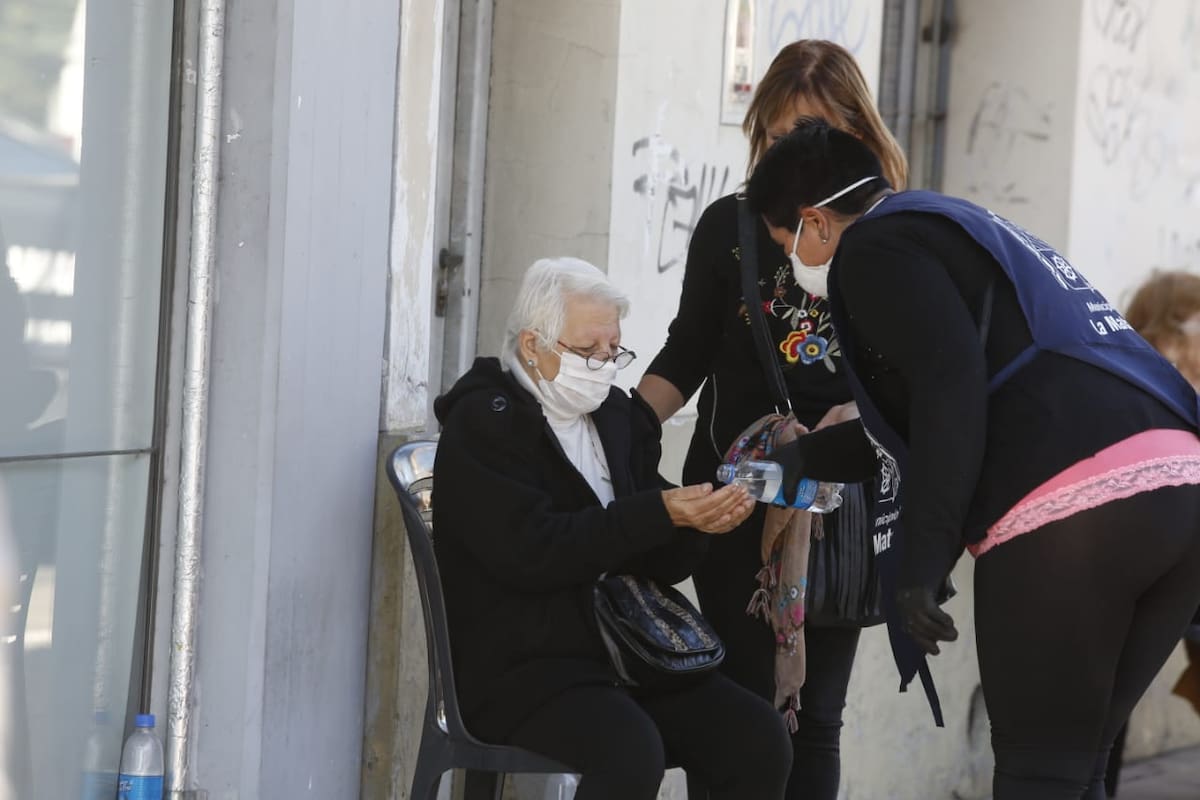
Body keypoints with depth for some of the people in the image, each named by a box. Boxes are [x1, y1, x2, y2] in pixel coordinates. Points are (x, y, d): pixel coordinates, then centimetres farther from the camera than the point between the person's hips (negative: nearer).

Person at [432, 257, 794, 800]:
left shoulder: (617, 418, 15)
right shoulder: (482, 424, -5)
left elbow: (657, 566, 16)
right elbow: (530, 553, -20)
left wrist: (698, 519, -7)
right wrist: (658, 514, -24)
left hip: (626, 651, 7)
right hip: (522, 668, -7)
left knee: (760, 738, -13)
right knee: (632, 753, -34)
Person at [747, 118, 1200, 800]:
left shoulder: (873, 248, 5)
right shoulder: (964, 231, 33)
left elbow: (949, 391, -11)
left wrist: (919, 566, -11)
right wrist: (808, 456, 56)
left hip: (1069, 513, -9)